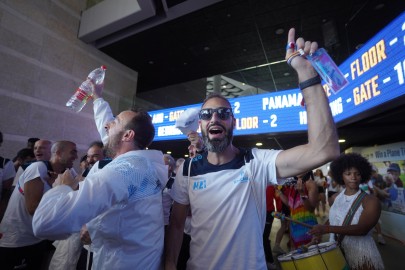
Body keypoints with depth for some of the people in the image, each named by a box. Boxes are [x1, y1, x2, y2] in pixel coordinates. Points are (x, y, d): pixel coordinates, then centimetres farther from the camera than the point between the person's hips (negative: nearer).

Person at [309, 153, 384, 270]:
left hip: (360, 255, -4)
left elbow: (362, 229, -27)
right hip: (335, 252, 5)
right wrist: (319, 233, 2)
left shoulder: (371, 201, -14)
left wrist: (328, 229, -36)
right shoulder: (336, 197, 0)